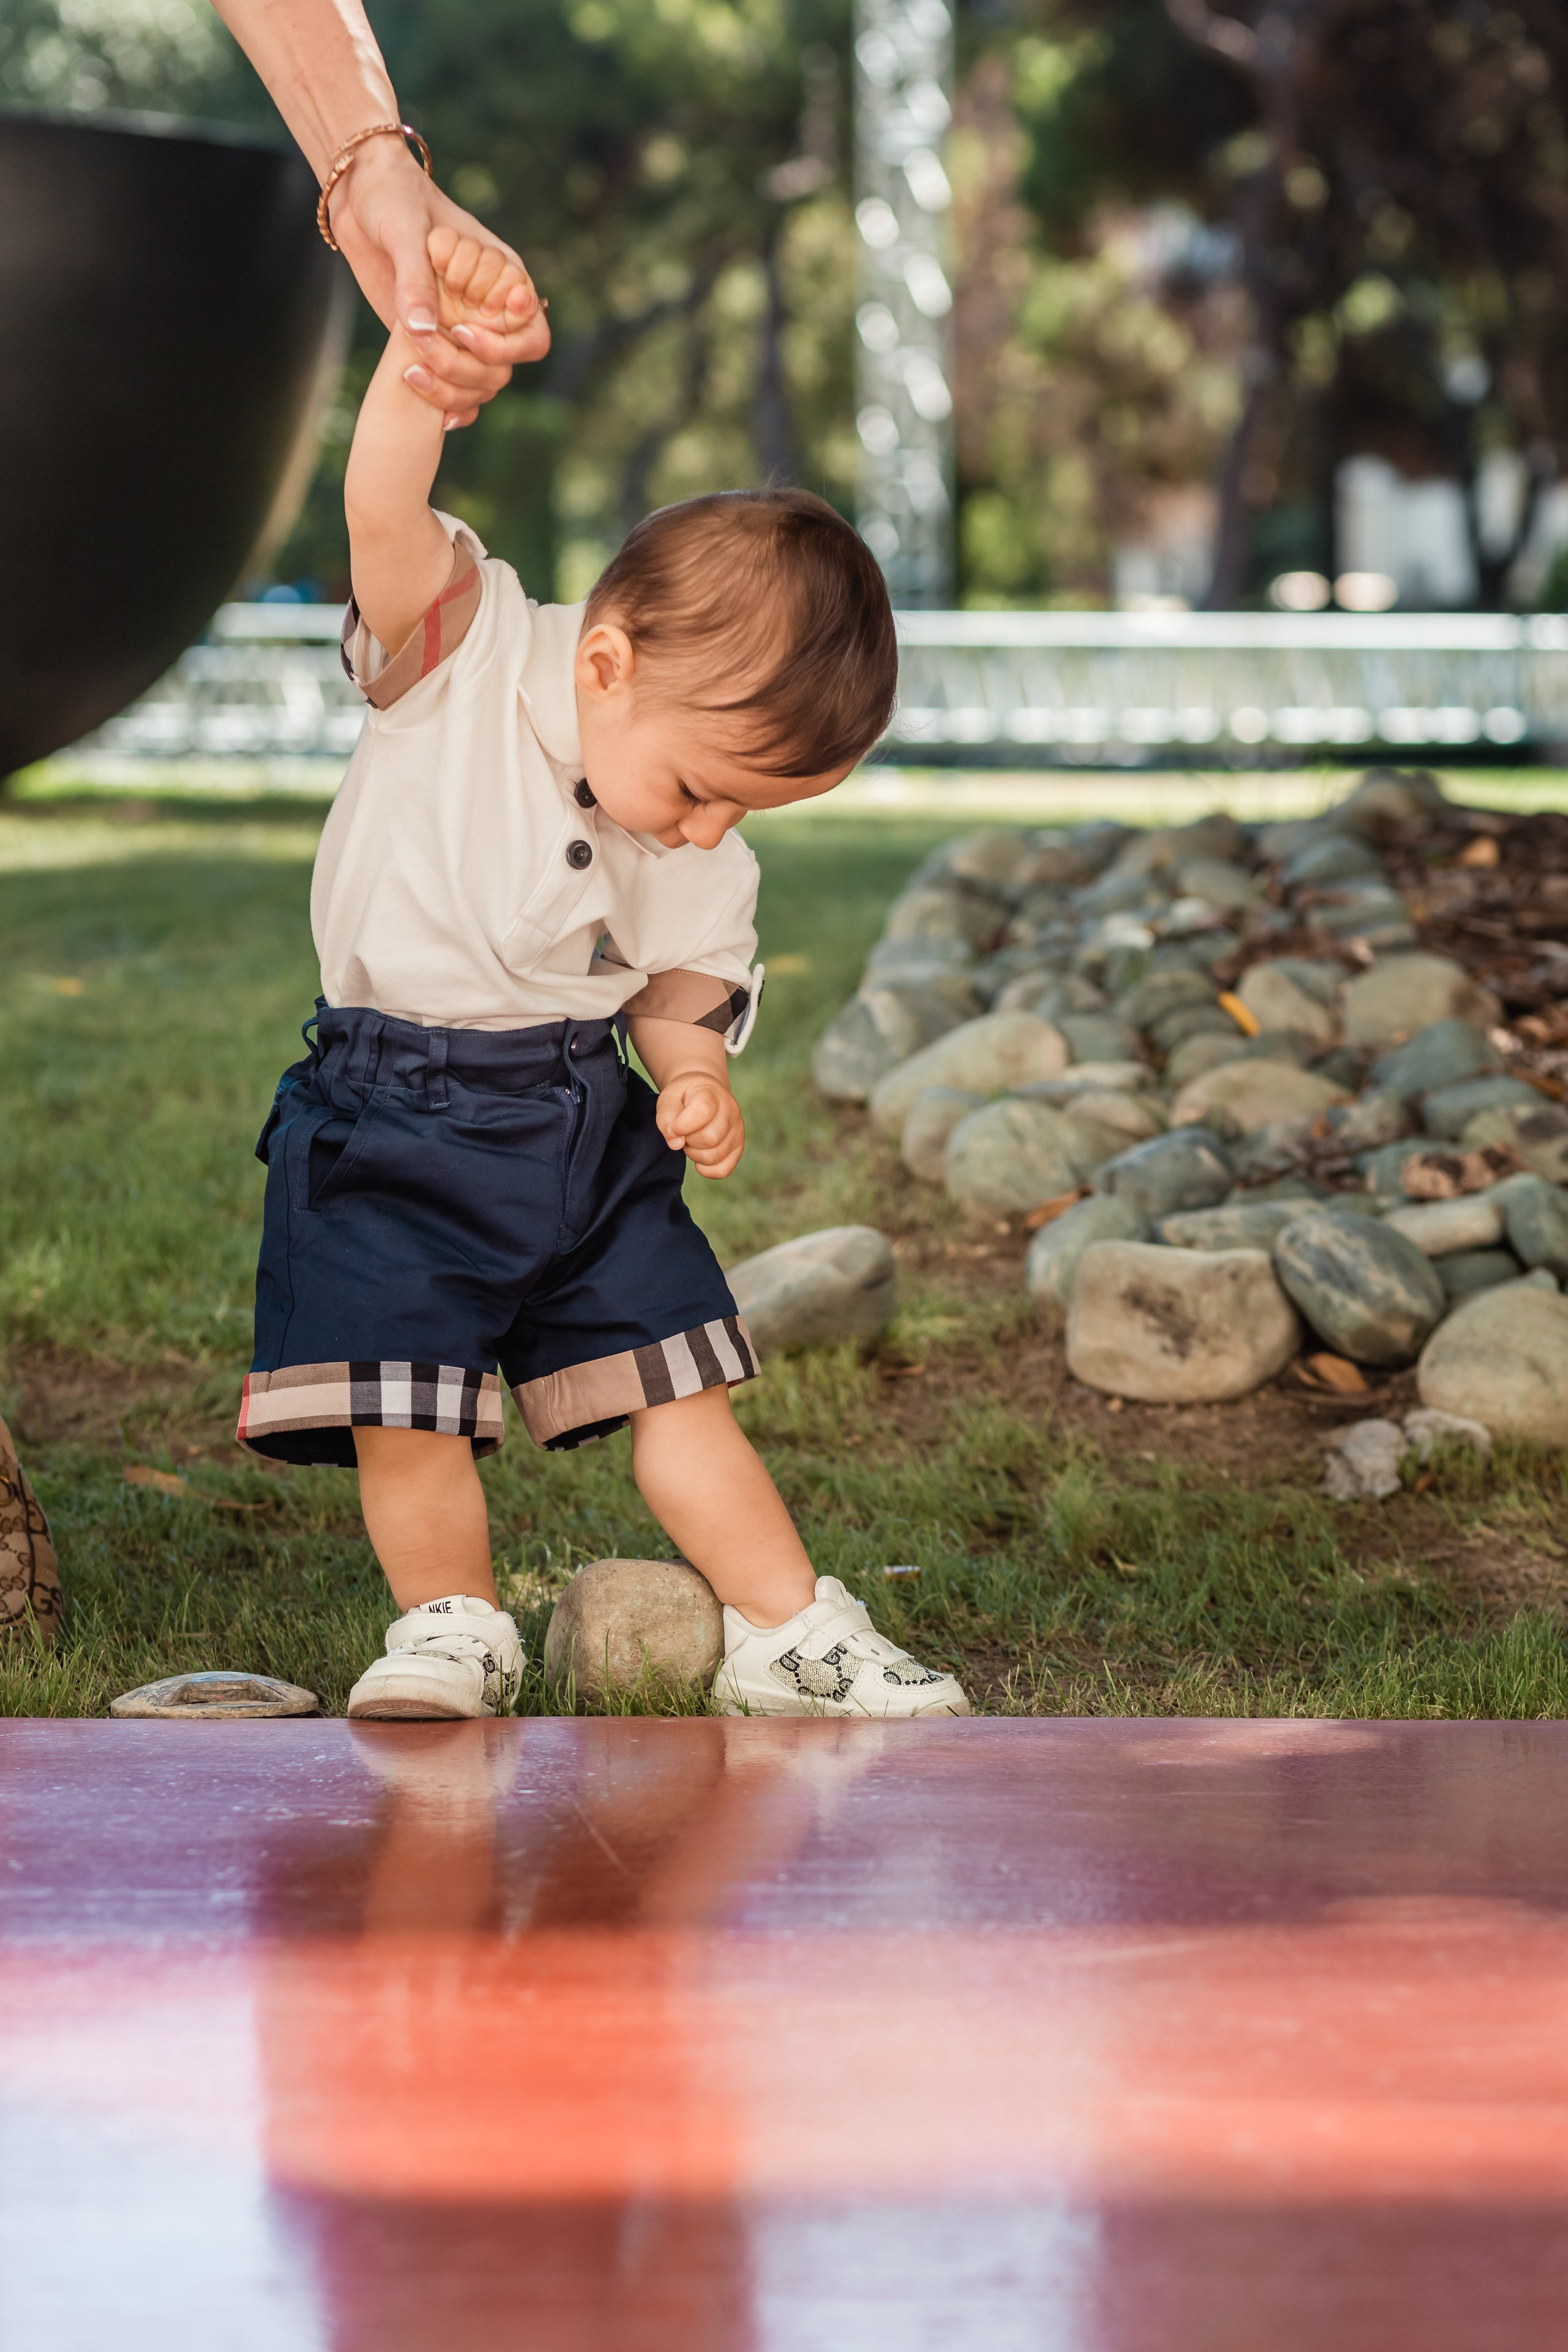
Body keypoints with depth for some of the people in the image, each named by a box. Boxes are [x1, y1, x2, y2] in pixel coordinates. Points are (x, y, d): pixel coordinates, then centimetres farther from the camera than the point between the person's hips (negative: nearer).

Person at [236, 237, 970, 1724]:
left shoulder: (703, 858, -1)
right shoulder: (460, 655, -15)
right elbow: (383, 515, -30)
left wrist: (695, 1071, -10)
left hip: (588, 1120, 4)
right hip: (396, 1112, -4)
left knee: (679, 1389, 5)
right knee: (404, 1405, -7)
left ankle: (787, 1635, 15)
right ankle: (453, 1631, 13)